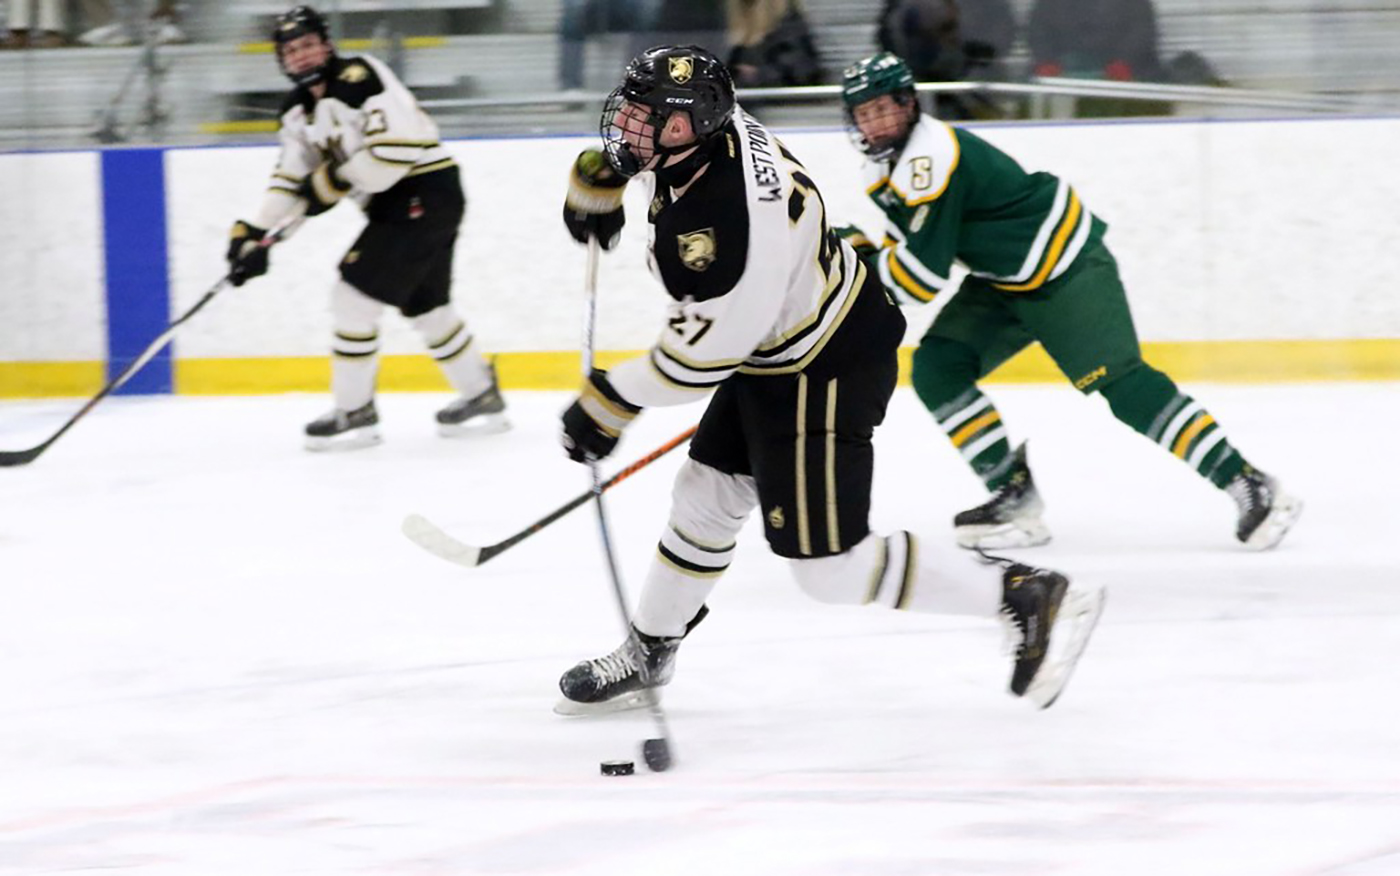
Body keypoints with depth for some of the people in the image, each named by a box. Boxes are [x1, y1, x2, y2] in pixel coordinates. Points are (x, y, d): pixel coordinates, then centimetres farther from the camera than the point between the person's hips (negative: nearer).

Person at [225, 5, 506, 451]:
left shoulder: (359, 78, -19)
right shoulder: (299, 109, 10)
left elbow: (398, 147, -27)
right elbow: (290, 179, 14)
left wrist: (334, 181, -20)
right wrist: (253, 234, 4)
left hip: (426, 193, -10)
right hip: (392, 204, 10)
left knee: (354, 296, -11)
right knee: (424, 306, 18)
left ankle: (354, 414, -3)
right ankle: (482, 398, 32)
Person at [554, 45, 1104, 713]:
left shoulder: (727, 223, -36)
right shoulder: (710, 126, -10)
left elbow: (705, 355, -25)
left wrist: (612, 401, -14)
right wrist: (598, 182, 16)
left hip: (821, 375, -10)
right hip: (773, 356, 10)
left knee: (832, 568, -5)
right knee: (703, 500, 21)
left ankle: (1029, 598, -1)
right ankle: (648, 652, 40)